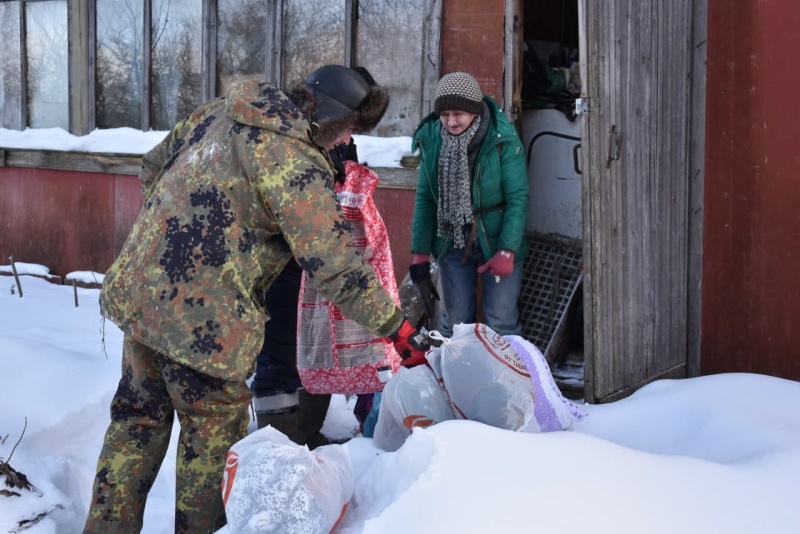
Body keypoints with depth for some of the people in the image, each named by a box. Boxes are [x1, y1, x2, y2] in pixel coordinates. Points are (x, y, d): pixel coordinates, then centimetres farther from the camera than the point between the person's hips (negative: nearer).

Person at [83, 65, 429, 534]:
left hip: (138, 289, 8)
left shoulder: (221, 111, 7)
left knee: (139, 417, 21)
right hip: (201, 317, -8)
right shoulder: (295, 163, -17)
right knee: (216, 428, 11)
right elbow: (335, 262, -20)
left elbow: (154, 165, 19)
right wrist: (397, 328, -14)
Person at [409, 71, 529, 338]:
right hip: (451, 244, 3)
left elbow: (518, 198, -13)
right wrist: (420, 253, -1)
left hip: (497, 243, -3)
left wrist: (507, 251, -20)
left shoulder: (503, 139, -15)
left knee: (501, 326, 0)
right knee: (453, 325, 10)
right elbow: (424, 198, 1)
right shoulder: (431, 139, -4)